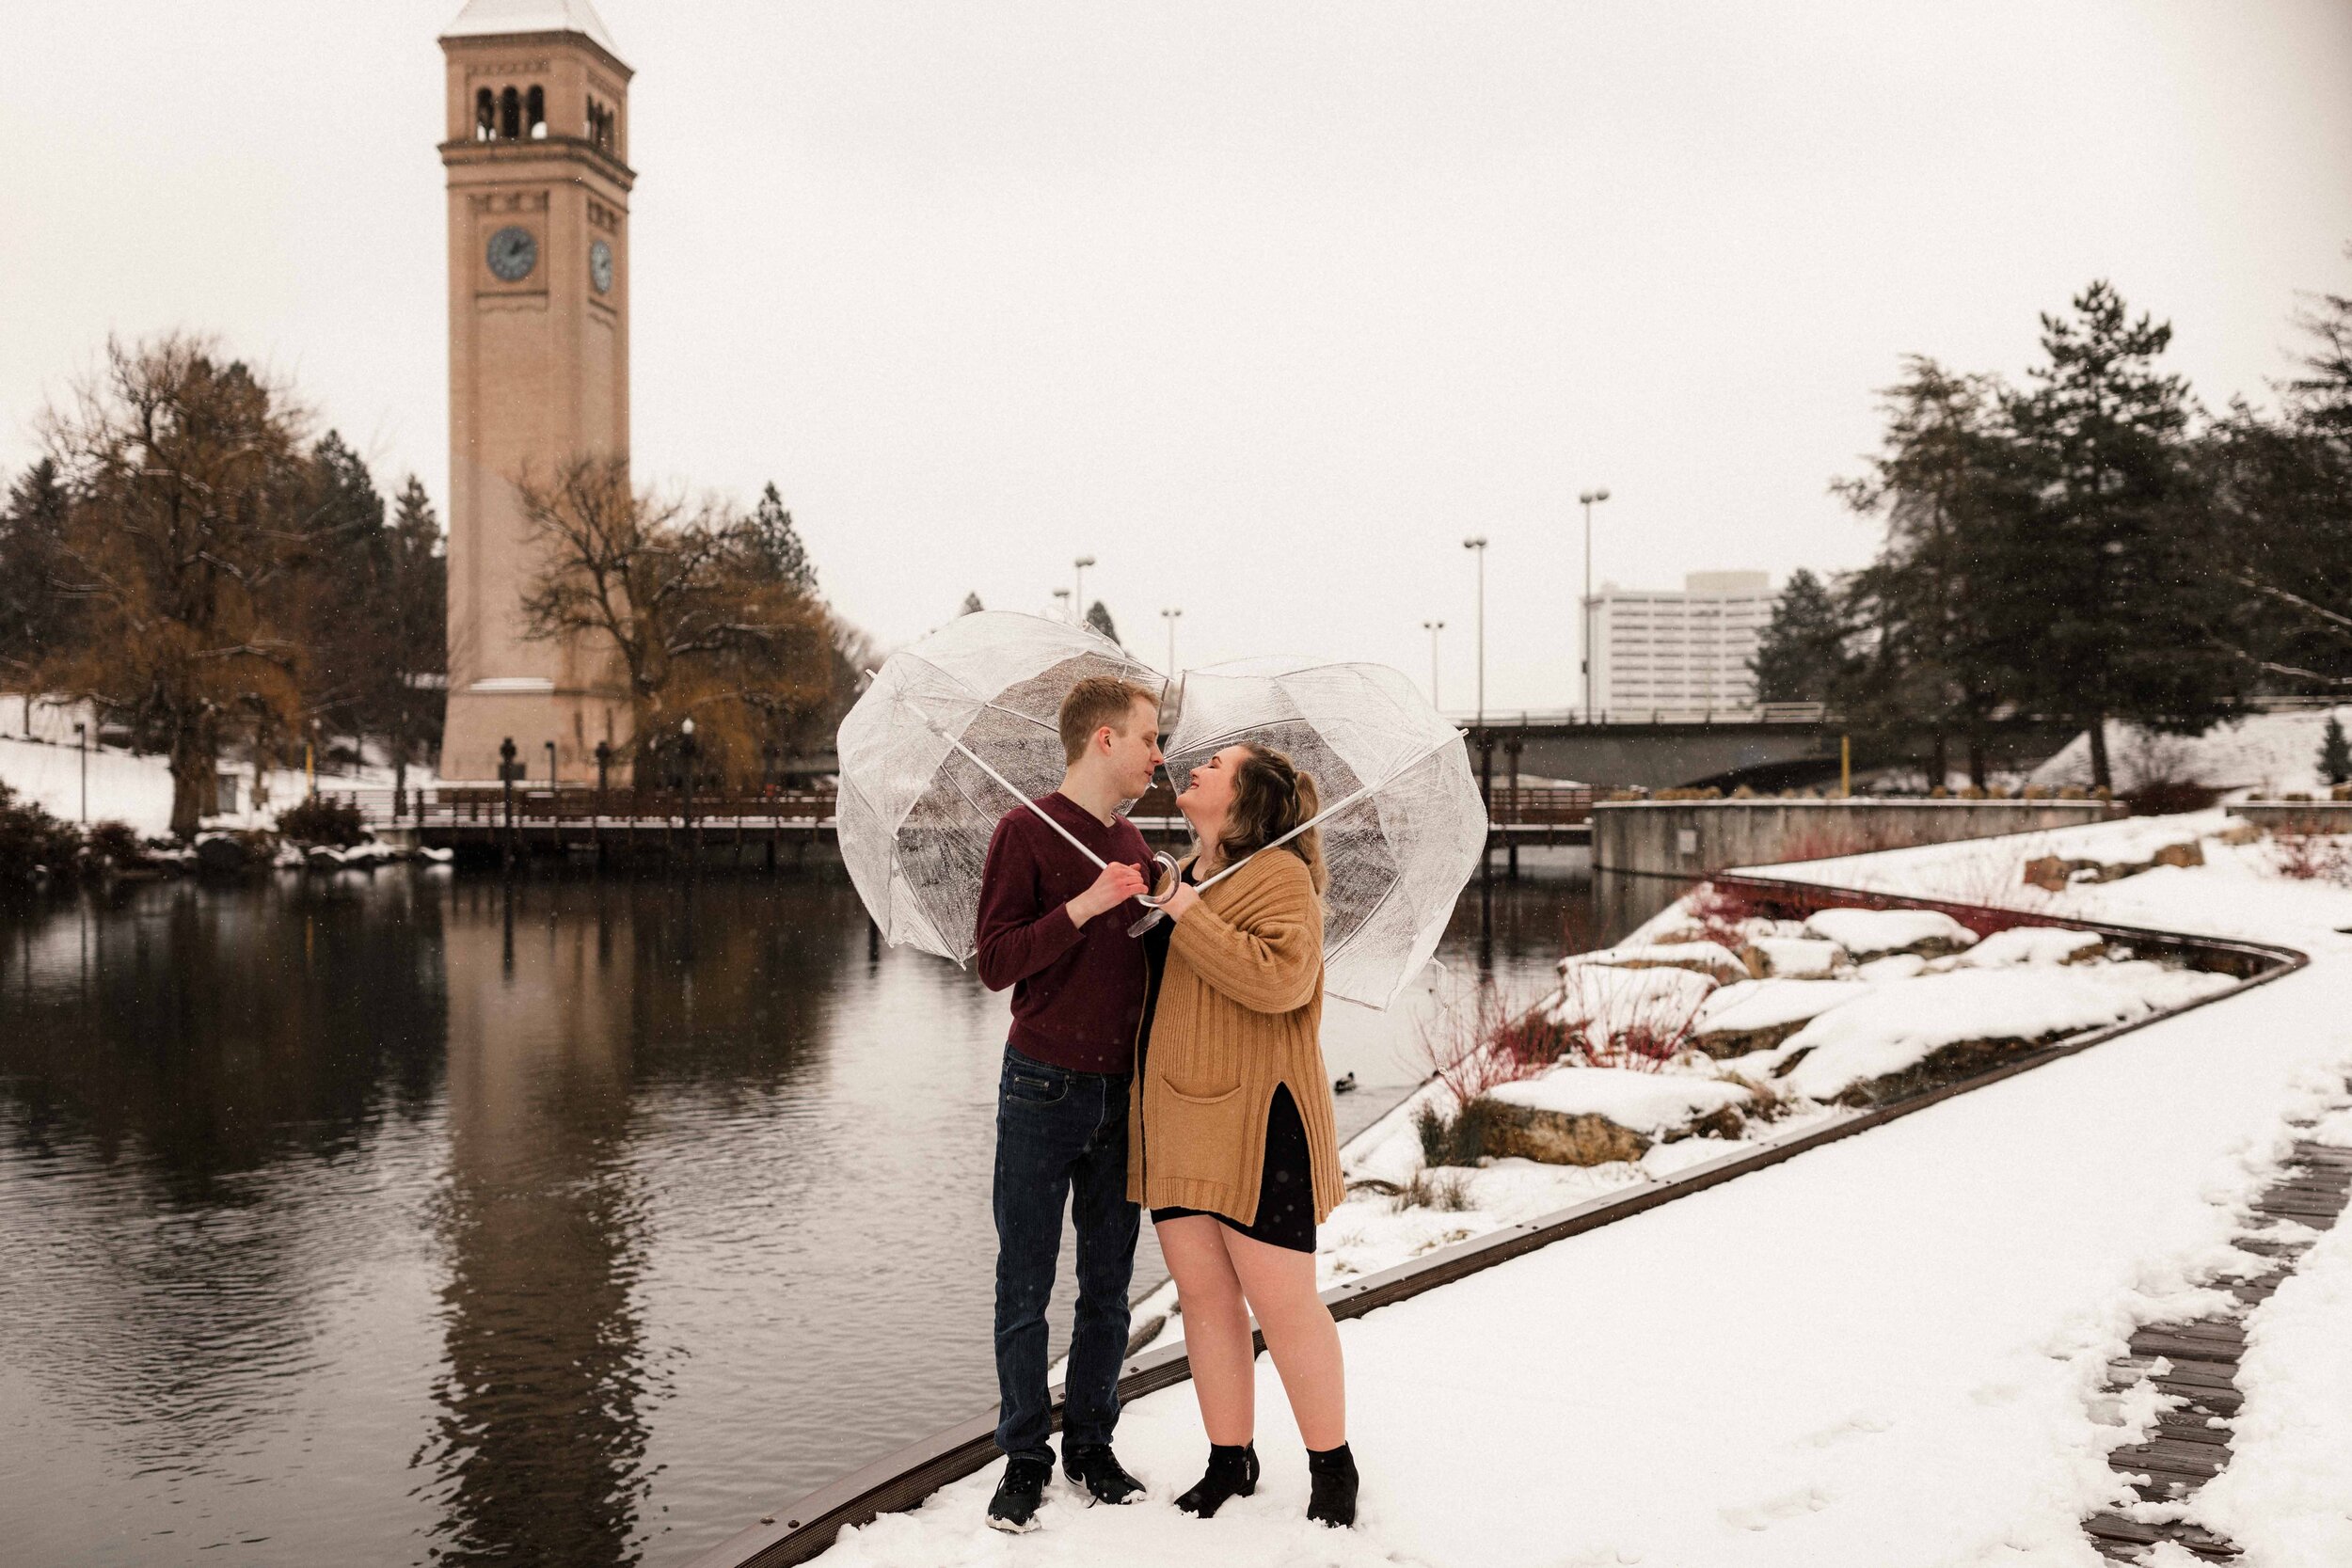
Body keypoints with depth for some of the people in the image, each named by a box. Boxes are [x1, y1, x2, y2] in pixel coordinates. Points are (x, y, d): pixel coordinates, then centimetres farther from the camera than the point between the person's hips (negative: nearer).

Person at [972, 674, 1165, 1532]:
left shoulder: (1132, 845, 13)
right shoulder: (1027, 831, -6)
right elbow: (996, 963, -13)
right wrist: (1080, 907, -23)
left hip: (1120, 1095, 6)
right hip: (1043, 1090, -5)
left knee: (1108, 1288, 11)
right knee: (1025, 1288, 3)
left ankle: (1092, 1445, 23)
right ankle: (1024, 1456, 15)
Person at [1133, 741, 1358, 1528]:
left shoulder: (1278, 875, -9)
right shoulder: (1183, 875, 17)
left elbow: (1278, 980, -26)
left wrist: (1189, 914, -20)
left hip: (1253, 1119, -8)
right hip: (1175, 1116, 8)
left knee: (1282, 1299, -2)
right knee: (1202, 1293, 10)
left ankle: (1333, 1467, 14)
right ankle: (1229, 1460, 23)